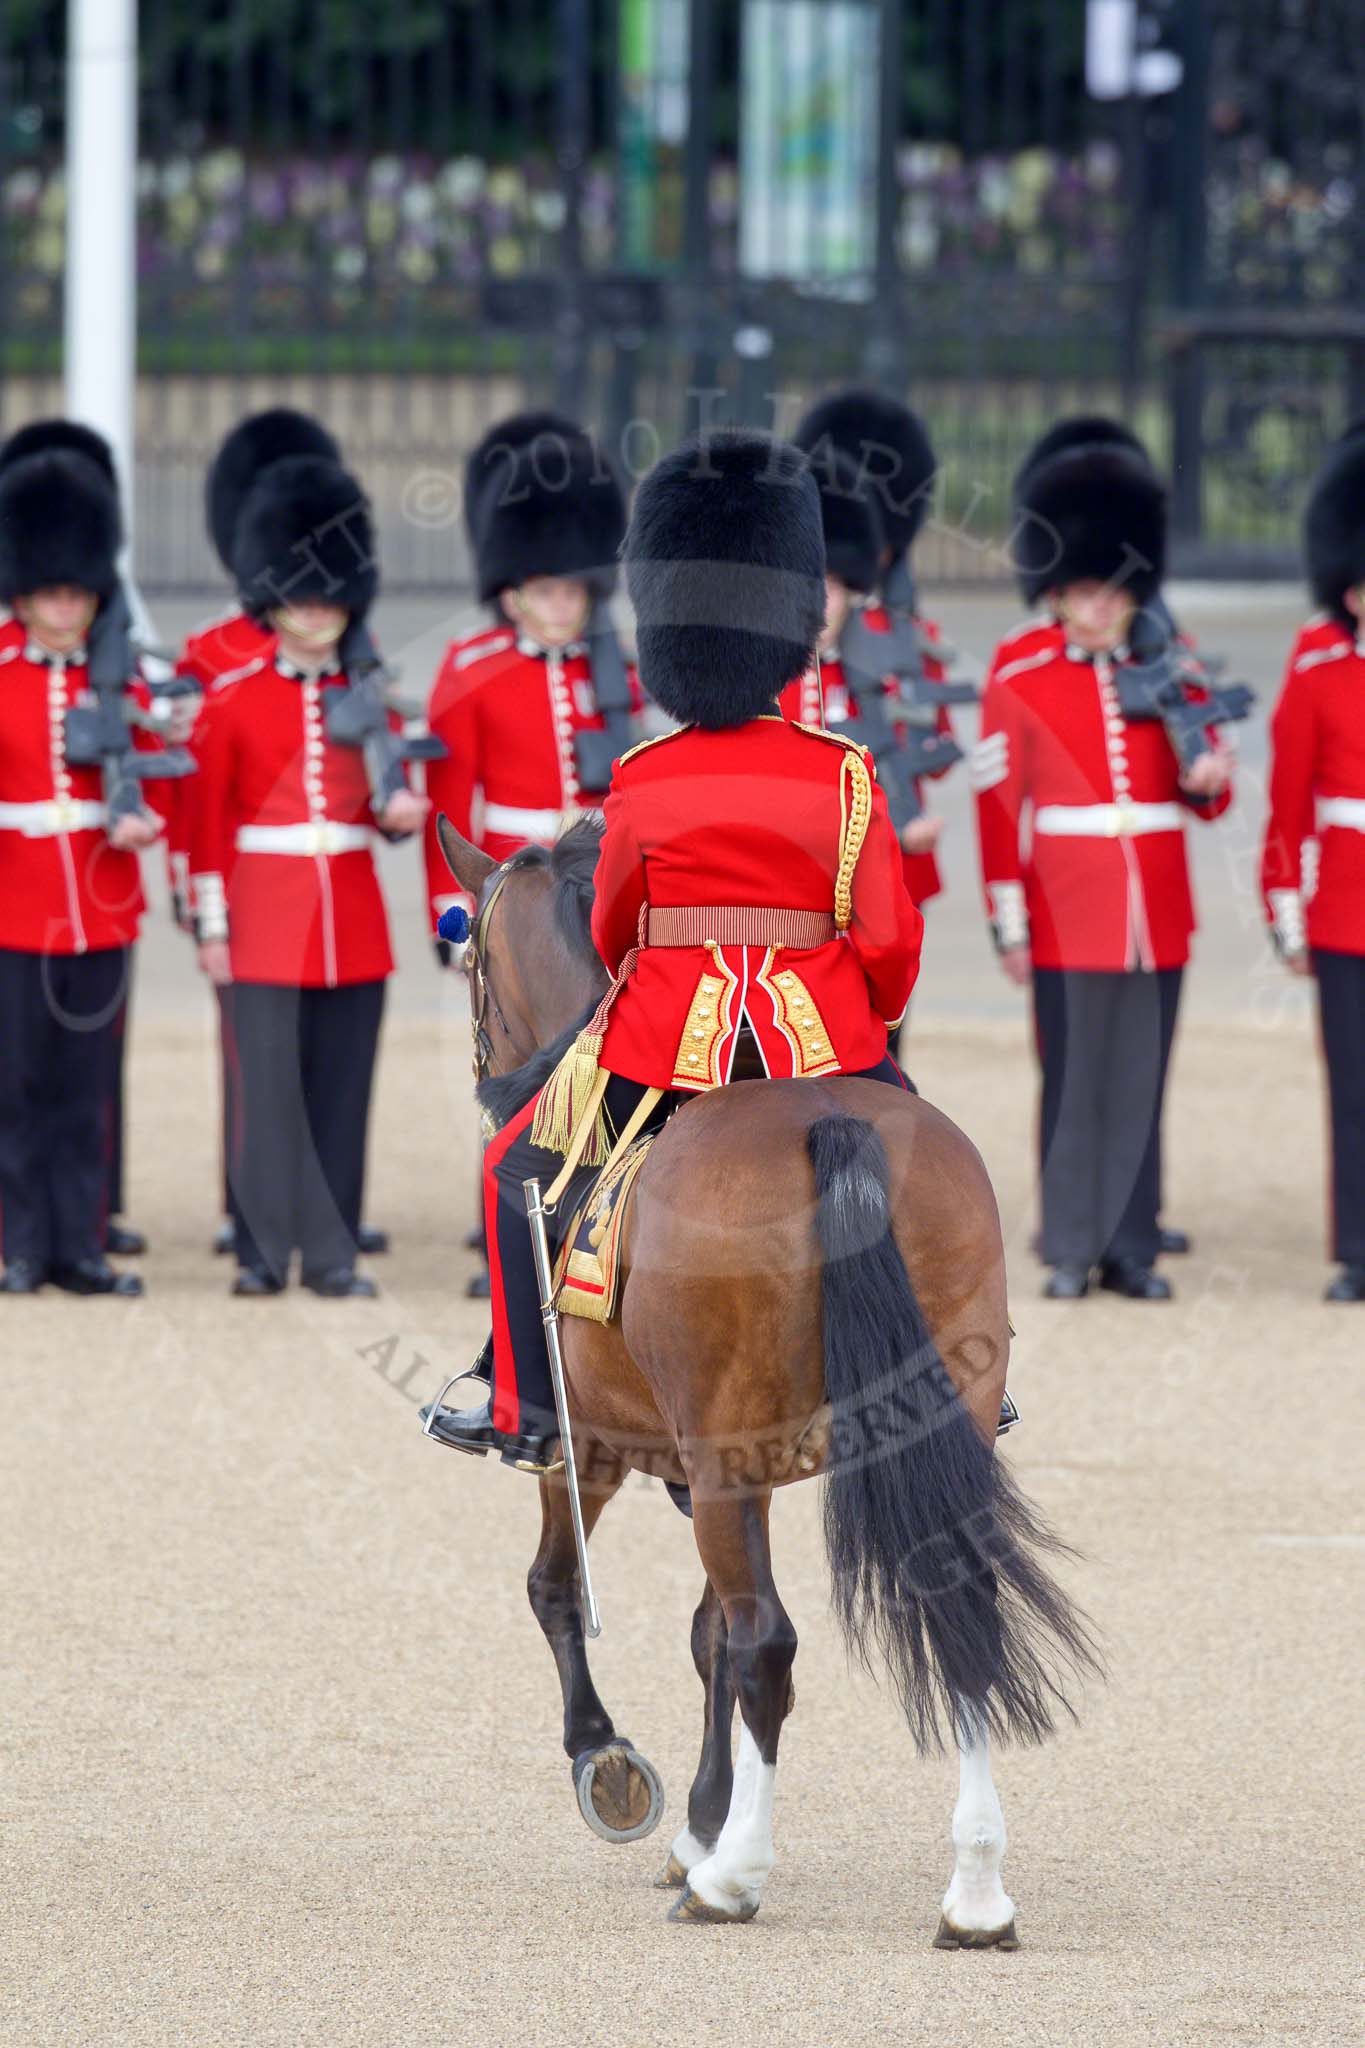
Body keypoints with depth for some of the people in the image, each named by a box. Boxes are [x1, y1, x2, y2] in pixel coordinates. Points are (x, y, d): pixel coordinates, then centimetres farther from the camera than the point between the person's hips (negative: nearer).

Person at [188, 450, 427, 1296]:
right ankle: (266, 1247, -2)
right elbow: (209, 820, 2)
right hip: (266, 919, -3)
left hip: (353, 922, 3)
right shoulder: (234, 700, 1)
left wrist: (402, 811, -9)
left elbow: (389, 802, 15)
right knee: (269, 1088, -7)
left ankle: (334, 1249, 8)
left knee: (342, 1091, 3)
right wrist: (212, 926, -2)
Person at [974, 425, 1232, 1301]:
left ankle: (1133, 1246, 10)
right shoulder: (1019, 677, -1)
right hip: (1070, 921, -3)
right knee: (1074, 1086, -1)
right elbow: (998, 801, -2)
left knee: (1141, 1087, 4)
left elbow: (1204, 792, 12)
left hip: (1156, 917, 3)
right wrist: (1009, 923, -6)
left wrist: (1206, 781, -13)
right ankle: (1071, 1250, 6)